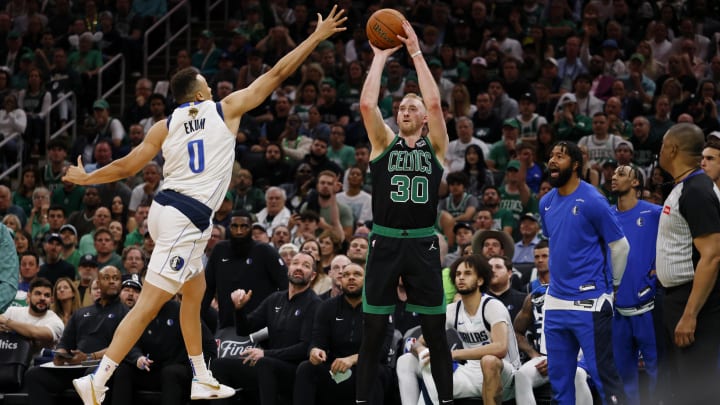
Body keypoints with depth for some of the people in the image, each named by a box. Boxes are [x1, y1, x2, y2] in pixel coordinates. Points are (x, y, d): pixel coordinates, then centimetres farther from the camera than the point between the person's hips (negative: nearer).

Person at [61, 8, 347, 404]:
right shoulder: (225, 109, 1)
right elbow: (276, 74, 5)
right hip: (187, 219, -7)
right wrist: (317, 36, 12)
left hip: (166, 208, 7)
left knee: (195, 291, 24)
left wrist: (85, 178, 29)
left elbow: (126, 166, 11)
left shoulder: (165, 127, 10)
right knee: (149, 305, -11)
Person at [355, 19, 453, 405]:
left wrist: (416, 54, -7)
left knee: (435, 332, 4)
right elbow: (367, 104, -7)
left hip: (422, 245, 0)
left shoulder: (435, 146, 7)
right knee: (373, 332, 3)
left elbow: (435, 103, -8)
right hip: (385, 243, 0)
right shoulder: (384, 142, 9)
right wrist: (380, 57, -3)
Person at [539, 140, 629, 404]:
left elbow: (620, 246, -4)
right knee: (559, 374, 10)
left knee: (602, 372, -8)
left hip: (589, 302, -7)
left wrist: (612, 285, 6)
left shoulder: (592, 201, -11)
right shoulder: (546, 203, 9)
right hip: (556, 302, 7)